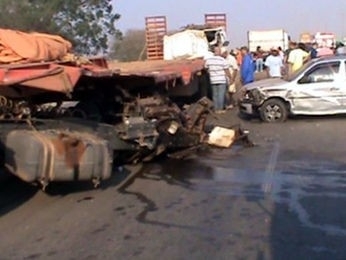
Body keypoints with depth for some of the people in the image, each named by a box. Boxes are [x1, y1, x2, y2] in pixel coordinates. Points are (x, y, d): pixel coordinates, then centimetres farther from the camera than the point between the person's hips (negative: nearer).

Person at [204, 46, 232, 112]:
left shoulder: (208, 60, 0)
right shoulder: (223, 60, -9)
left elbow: (206, 69, 9)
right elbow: (227, 71, -5)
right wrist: (230, 78, 9)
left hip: (213, 80, 4)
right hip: (222, 80, -4)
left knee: (215, 95, 11)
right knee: (221, 95, 1)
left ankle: (216, 109, 15)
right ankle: (220, 108, 2)